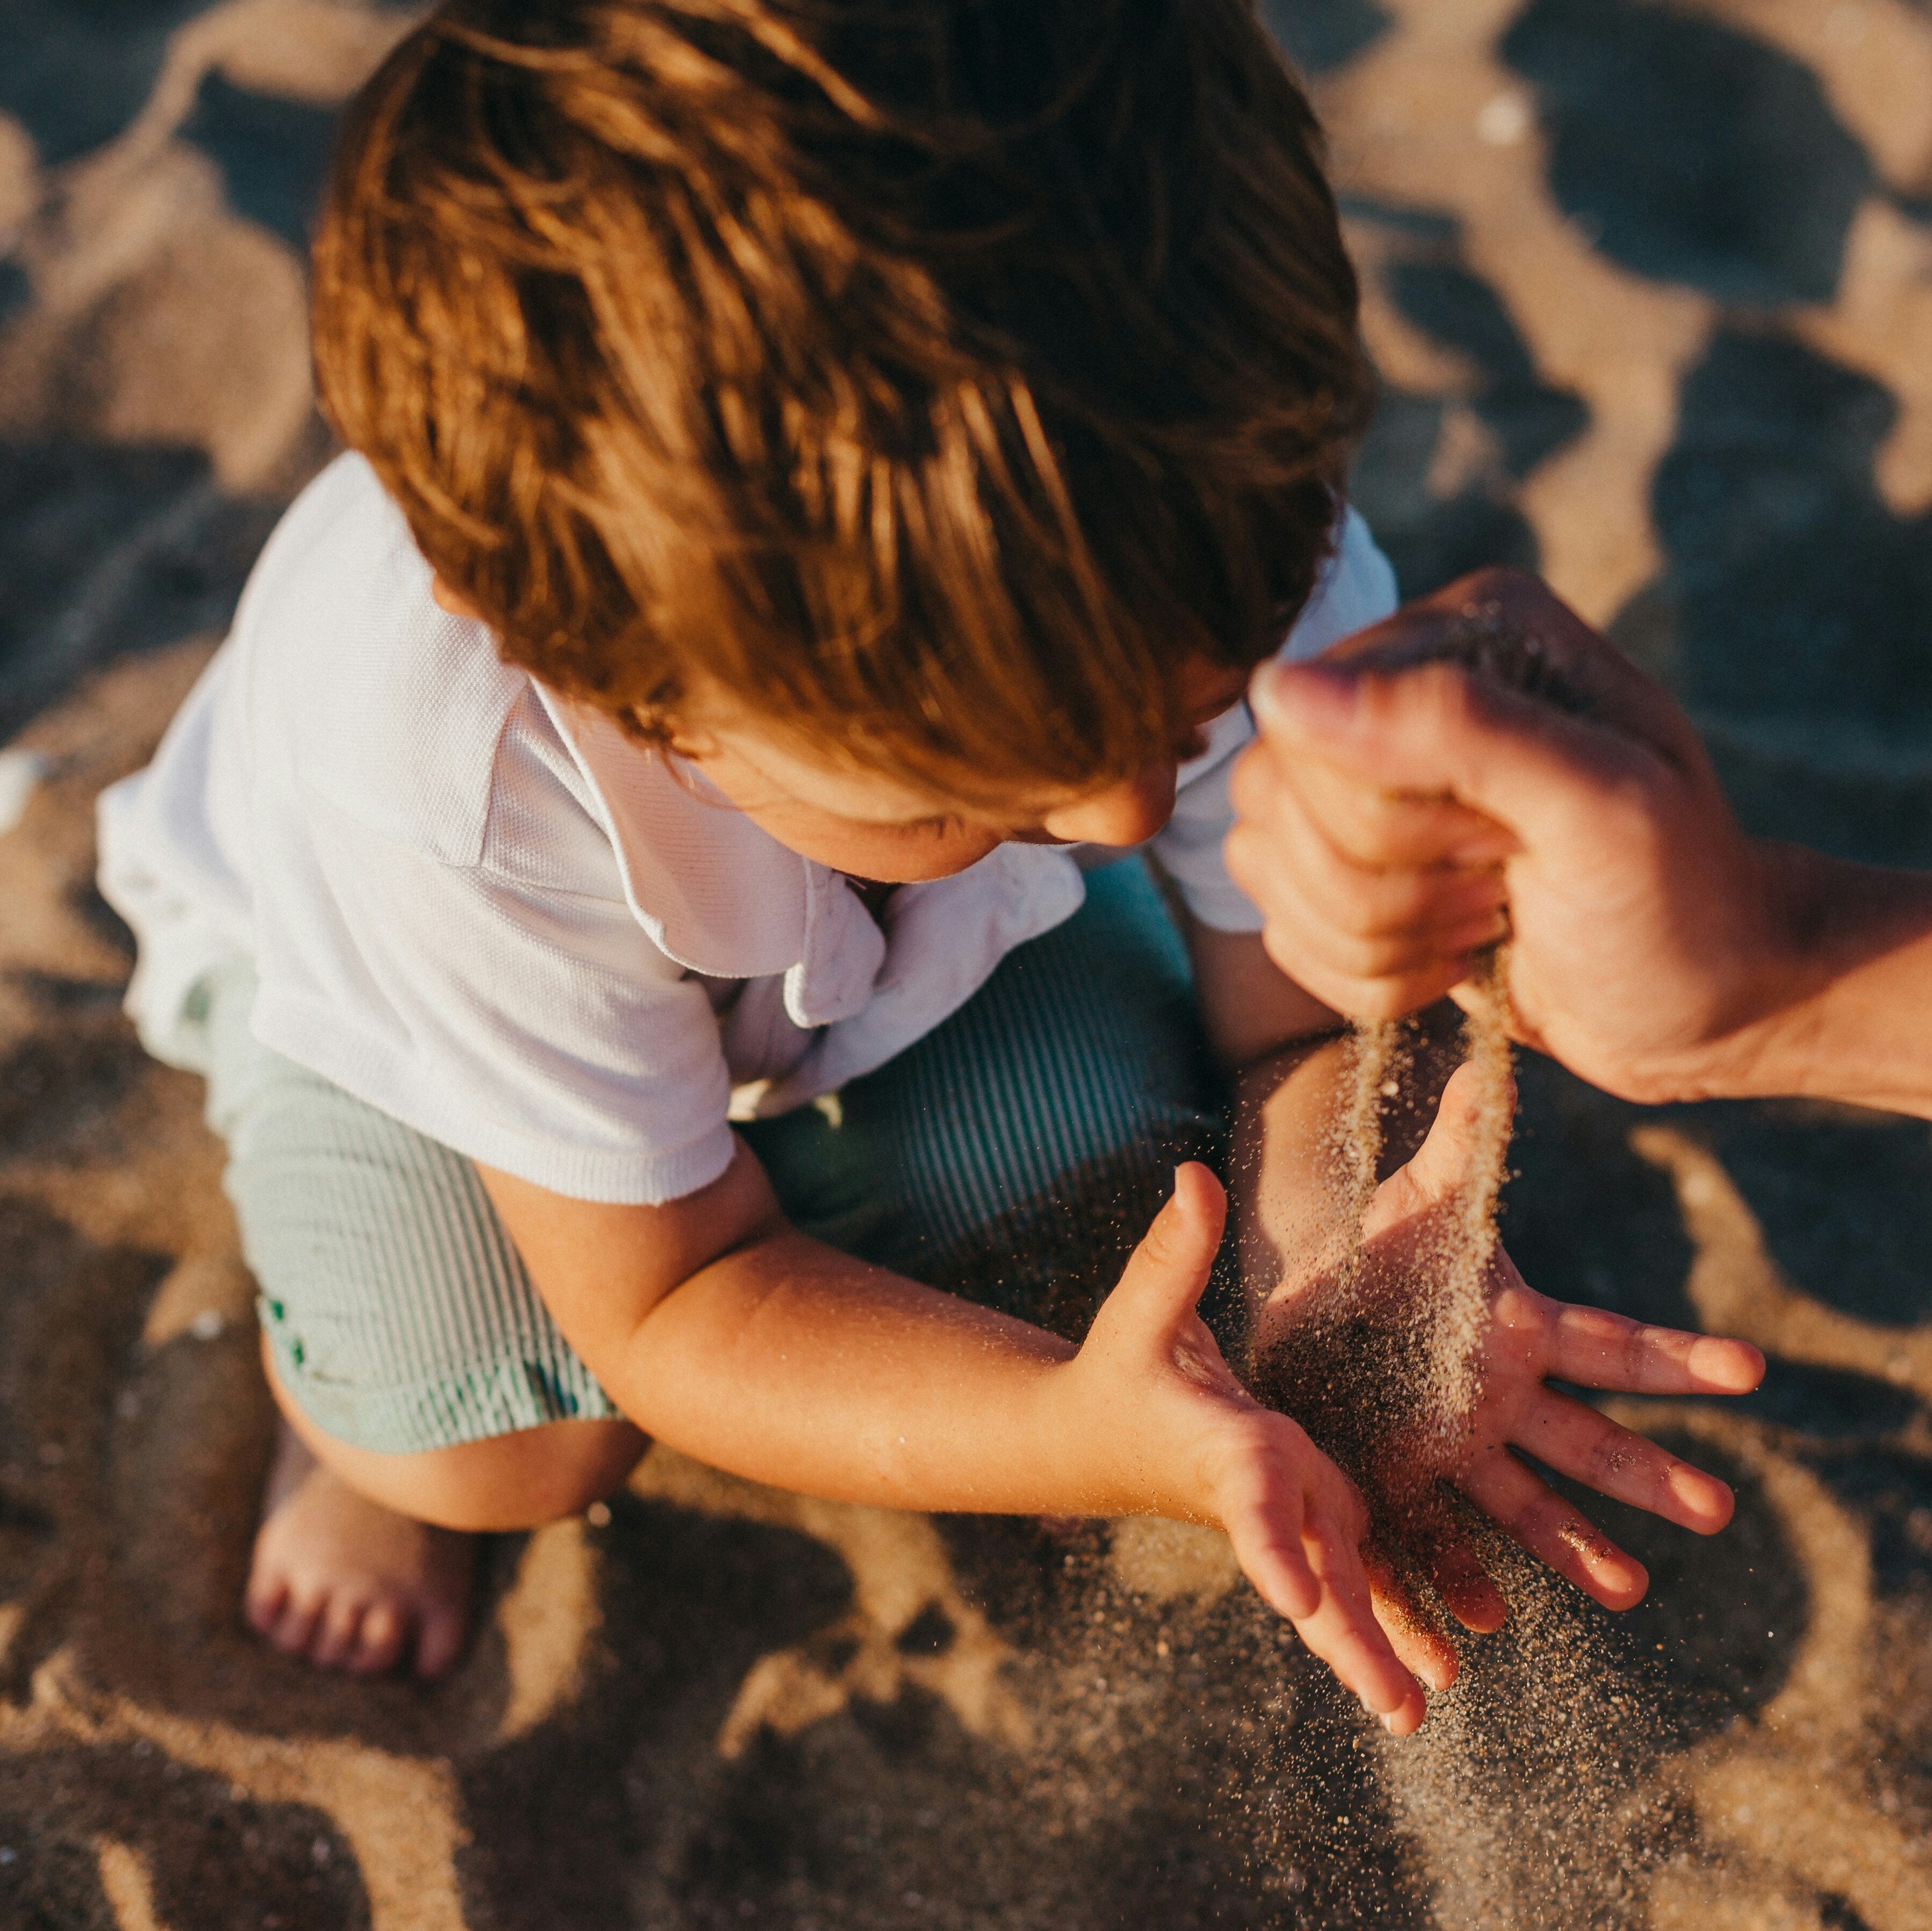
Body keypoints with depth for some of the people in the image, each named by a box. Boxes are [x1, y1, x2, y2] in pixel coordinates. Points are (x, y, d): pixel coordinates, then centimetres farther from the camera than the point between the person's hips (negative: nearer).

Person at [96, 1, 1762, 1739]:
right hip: (384, 947, -2)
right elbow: (673, 1303, -30)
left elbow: (1308, 1022, -19)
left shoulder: (1239, 524, -36)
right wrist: (1087, 1438, -48)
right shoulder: (451, 776, -43)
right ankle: (353, 1409, 14)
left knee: (1100, 1192, -20)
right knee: (502, 1443, -24)